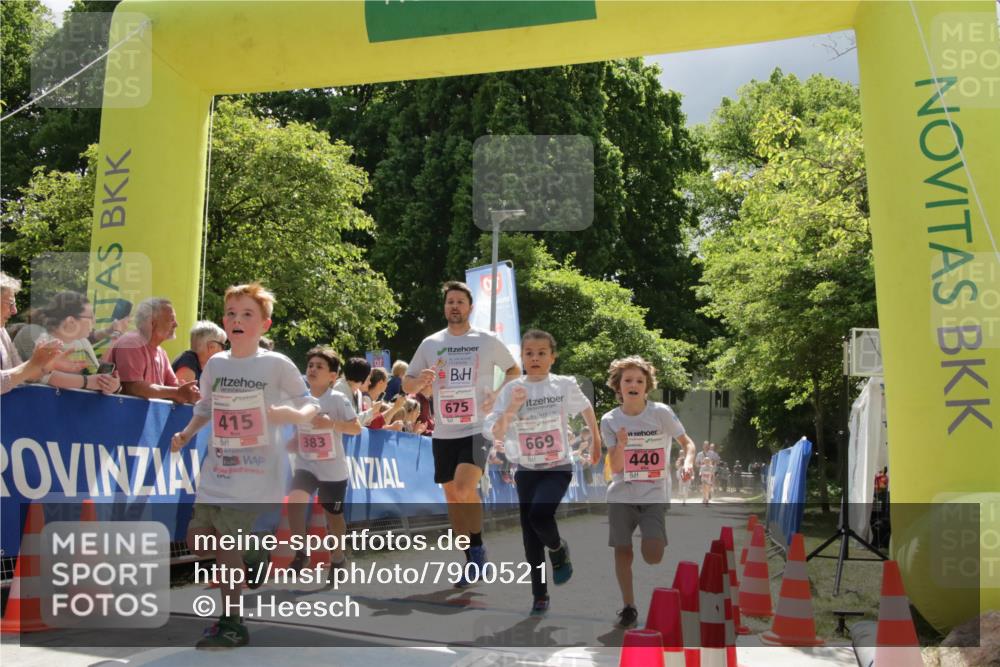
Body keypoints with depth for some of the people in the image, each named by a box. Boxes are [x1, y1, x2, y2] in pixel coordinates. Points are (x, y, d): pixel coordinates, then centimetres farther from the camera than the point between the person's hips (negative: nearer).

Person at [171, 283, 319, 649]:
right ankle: (252, 561, 35)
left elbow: (311, 405, -2)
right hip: (216, 472, 6)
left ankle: (230, 625, 9)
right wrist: (186, 434, 2)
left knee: (225, 541, -8)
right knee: (198, 541, 8)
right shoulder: (215, 364, 6)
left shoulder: (277, 364, -8)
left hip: (256, 473, -6)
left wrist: (294, 415, -23)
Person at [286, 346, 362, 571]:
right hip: (305, 466, 3)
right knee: (294, 501, -23)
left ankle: (337, 558, 35)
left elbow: (357, 428, -15)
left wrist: (331, 423, -28)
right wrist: (292, 443, -1)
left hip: (333, 469, -3)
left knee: (334, 515, 11)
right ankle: (300, 552, -5)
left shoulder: (338, 399, -12)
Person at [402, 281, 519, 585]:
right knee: (452, 497, 9)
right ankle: (471, 560, 24)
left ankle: (478, 547, -1)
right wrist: (420, 381, -11)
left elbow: (514, 370, 13)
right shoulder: (430, 343, 7)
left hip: (477, 429, -4)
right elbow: (407, 385, 12)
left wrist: (498, 395, -5)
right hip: (444, 433, 4)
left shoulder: (487, 341, 1)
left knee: (464, 488, -23)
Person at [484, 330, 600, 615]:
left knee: (539, 514, -27)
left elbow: (585, 407, 13)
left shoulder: (565, 385, -7)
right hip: (526, 471, 2)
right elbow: (494, 434, -12)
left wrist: (596, 438, 21)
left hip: (558, 468, -2)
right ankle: (539, 596, 22)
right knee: (530, 538, 6)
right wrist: (511, 409, -26)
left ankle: (558, 549, 6)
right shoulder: (512, 390, -6)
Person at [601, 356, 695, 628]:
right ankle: (628, 606, 24)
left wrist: (687, 462, -21)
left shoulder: (661, 412, -7)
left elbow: (687, 443, 0)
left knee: (653, 556, -14)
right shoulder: (609, 420, -2)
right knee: (622, 552, 4)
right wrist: (621, 445, -24)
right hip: (621, 496, 2)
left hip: (654, 495, -2)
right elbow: (615, 467, -5)